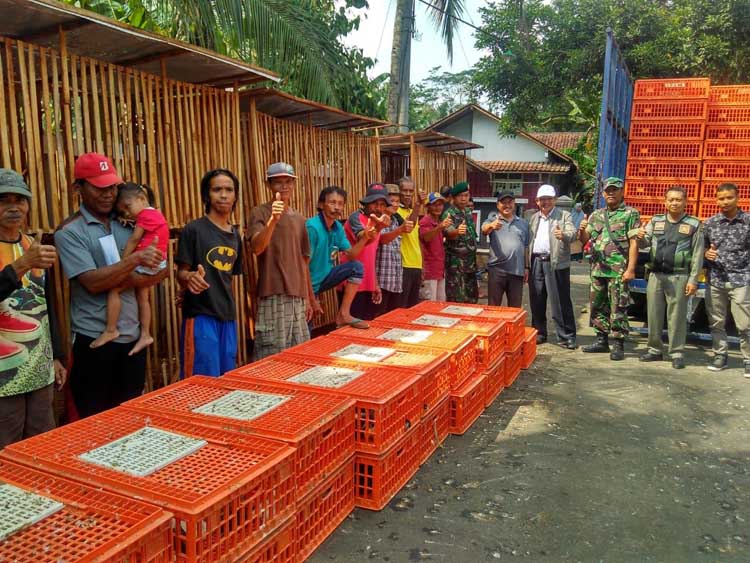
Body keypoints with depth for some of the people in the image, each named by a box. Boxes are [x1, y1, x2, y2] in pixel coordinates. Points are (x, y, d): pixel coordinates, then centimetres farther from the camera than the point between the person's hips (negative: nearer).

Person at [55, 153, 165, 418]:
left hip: (133, 335, 5)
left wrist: (128, 281, -15)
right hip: (94, 339, -4)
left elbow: (162, 269, 1)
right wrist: (135, 259, -26)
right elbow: (93, 282, -17)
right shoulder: (69, 231, -6)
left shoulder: (128, 223, 7)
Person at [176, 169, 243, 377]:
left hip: (228, 316, 6)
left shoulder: (235, 235, 11)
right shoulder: (194, 229, -8)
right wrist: (189, 278, -29)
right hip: (200, 315, -6)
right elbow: (180, 274, -10)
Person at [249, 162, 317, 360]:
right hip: (273, 297, -6)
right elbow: (257, 248, -20)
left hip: (298, 298, 6)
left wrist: (310, 298, 18)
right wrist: (273, 219, -33)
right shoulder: (260, 213, -2)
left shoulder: (299, 218, 14)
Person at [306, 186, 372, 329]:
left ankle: (343, 314, -7)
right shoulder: (312, 227, -24)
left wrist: (365, 238, -17)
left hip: (325, 276, 7)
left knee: (356, 267, -9)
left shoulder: (338, 227, 0)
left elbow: (351, 255, 1)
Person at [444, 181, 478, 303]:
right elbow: (448, 233, -32)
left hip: (471, 260, 8)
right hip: (456, 262, -7)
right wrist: (457, 231, -54)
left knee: (471, 296, 14)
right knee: (457, 298, -5)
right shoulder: (449, 214, -12)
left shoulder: (468, 212, 11)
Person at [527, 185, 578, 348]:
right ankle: (539, 333, 21)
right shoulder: (533, 218, 17)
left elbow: (573, 234, -11)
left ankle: (566, 337, 3)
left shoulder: (564, 216, 3)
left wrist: (564, 235, -35)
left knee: (561, 302, -3)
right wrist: (527, 264, 10)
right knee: (536, 301, 9)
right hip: (536, 262, 5)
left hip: (556, 263, -5)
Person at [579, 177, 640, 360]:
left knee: (618, 309, -3)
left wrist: (631, 269, -15)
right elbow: (585, 240, 15)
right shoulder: (596, 215, 15)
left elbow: (634, 243, -7)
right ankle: (601, 341, 21)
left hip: (618, 271, -6)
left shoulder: (630, 214, -1)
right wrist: (582, 230, -8)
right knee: (597, 306, 11)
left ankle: (618, 345, 4)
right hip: (597, 270, 6)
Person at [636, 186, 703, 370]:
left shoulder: (694, 224, 2)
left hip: (679, 277, -3)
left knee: (677, 317, 0)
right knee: (653, 314, 8)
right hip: (655, 275, 3)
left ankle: (677, 353, 9)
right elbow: (645, 243, 5)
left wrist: (693, 279, -7)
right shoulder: (656, 221, 12)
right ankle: (654, 350, 19)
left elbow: (697, 254, 0)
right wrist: (641, 237, -20)